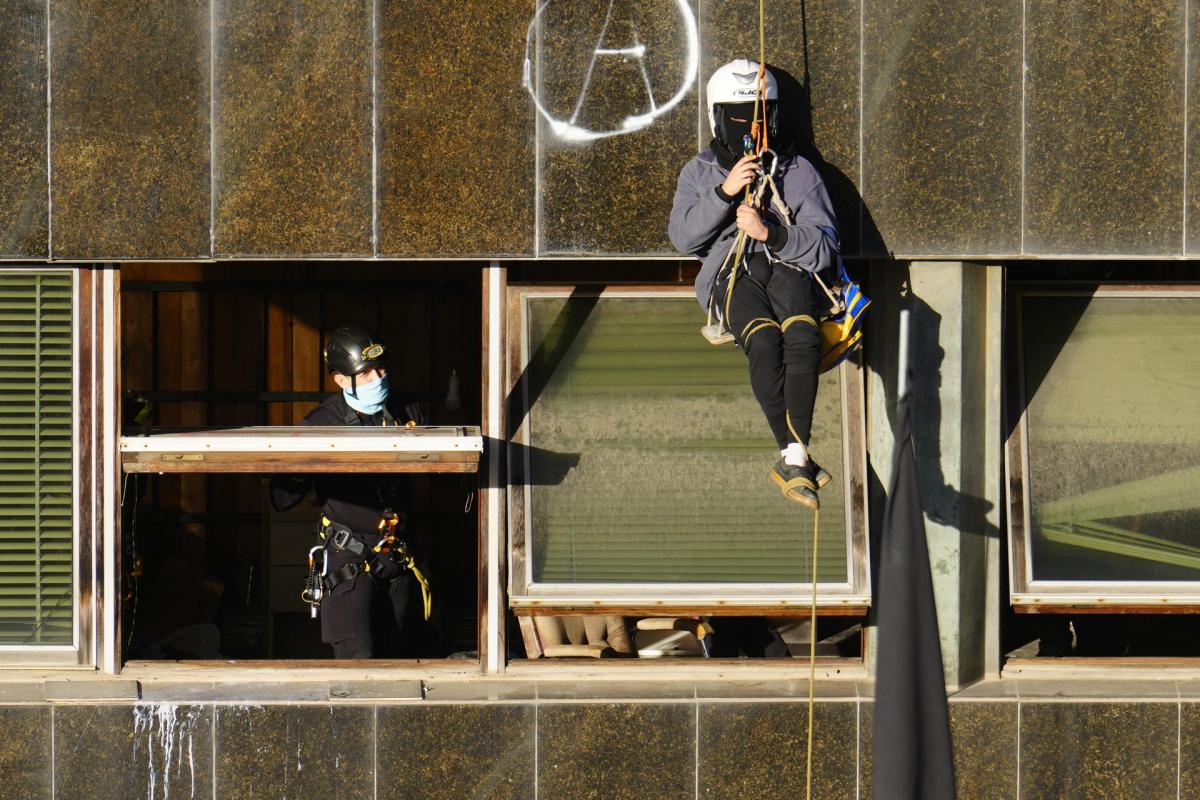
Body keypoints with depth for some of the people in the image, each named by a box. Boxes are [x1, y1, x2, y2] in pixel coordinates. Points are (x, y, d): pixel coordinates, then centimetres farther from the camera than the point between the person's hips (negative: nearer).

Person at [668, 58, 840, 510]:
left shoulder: (797, 172, 18)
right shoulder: (700, 172, 22)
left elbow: (824, 248, 7)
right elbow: (683, 237, 5)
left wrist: (770, 233, -10)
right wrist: (724, 193, -8)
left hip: (789, 268, 0)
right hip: (730, 274, 0)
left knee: (803, 335, -35)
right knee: (764, 340, -35)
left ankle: (793, 461, -38)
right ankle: (795, 454, -37)